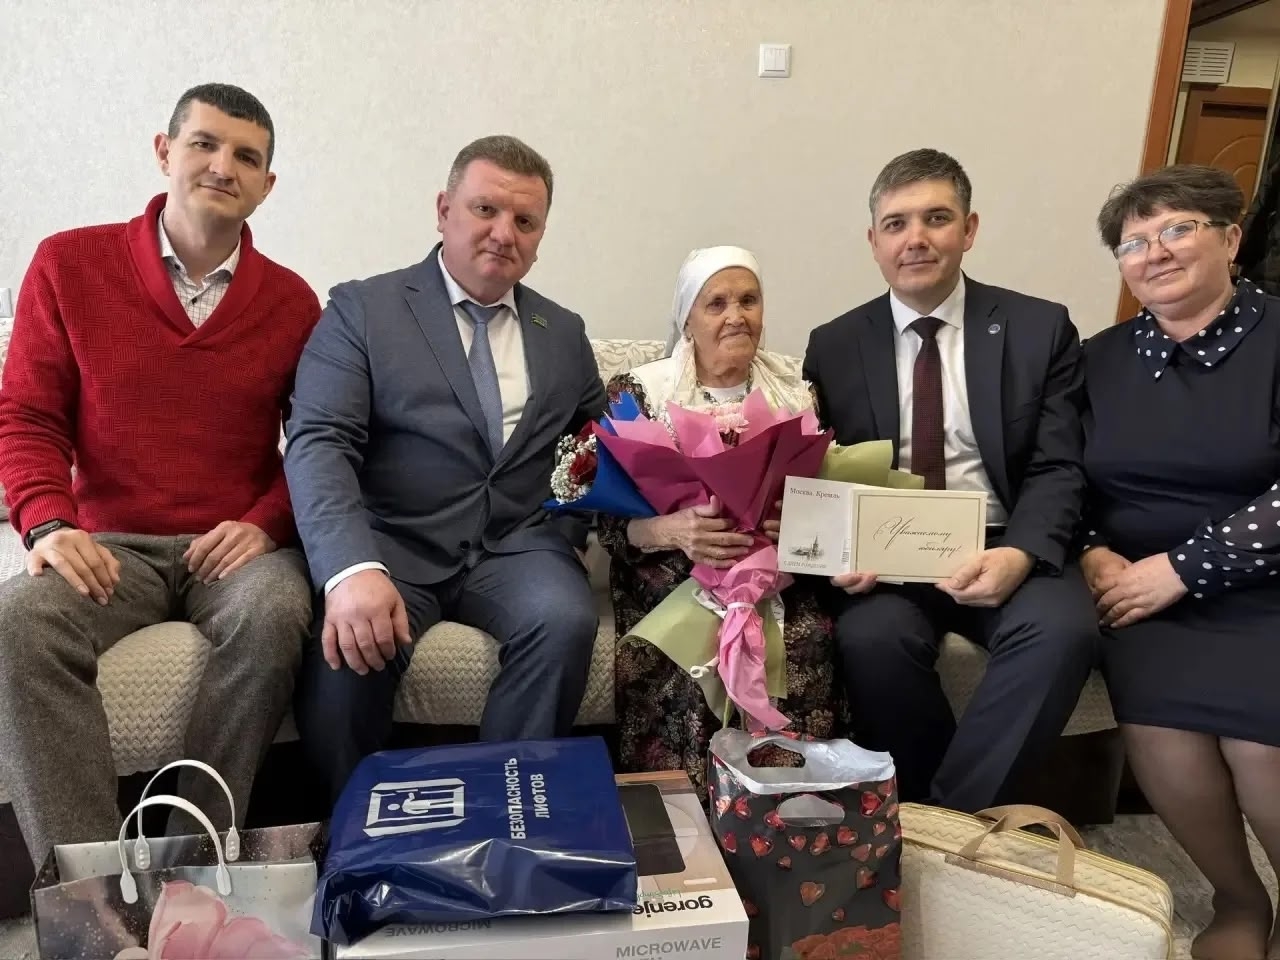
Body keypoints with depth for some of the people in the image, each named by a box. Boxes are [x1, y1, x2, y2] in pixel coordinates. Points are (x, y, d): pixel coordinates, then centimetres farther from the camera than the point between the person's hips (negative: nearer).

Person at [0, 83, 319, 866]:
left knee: (275, 618, -33)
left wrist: (265, 523, -10)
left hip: (238, 547, 0)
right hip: (110, 546, 1)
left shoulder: (290, 300, 5)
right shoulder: (69, 264, 5)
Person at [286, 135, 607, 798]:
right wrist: (352, 568, -28)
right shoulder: (361, 309, 3)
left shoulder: (564, 333, 16)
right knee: (349, 645, -32)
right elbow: (318, 445, -10)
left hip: (517, 546, 3)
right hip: (392, 544, -2)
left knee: (566, 621, -29)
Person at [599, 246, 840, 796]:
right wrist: (675, 530, -24)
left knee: (806, 643, -27)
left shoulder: (795, 392, 10)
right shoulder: (637, 393, 2)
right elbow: (612, 520, -3)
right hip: (674, 578, -2)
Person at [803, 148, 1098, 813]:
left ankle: (950, 820, -13)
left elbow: (1057, 470, 0)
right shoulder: (833, 346, 9)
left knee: (1064, 627, -30)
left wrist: (1018, 554, -20)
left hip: (1001, 552, 1)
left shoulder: (1041, 329, 6)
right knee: (872, 635, -31)